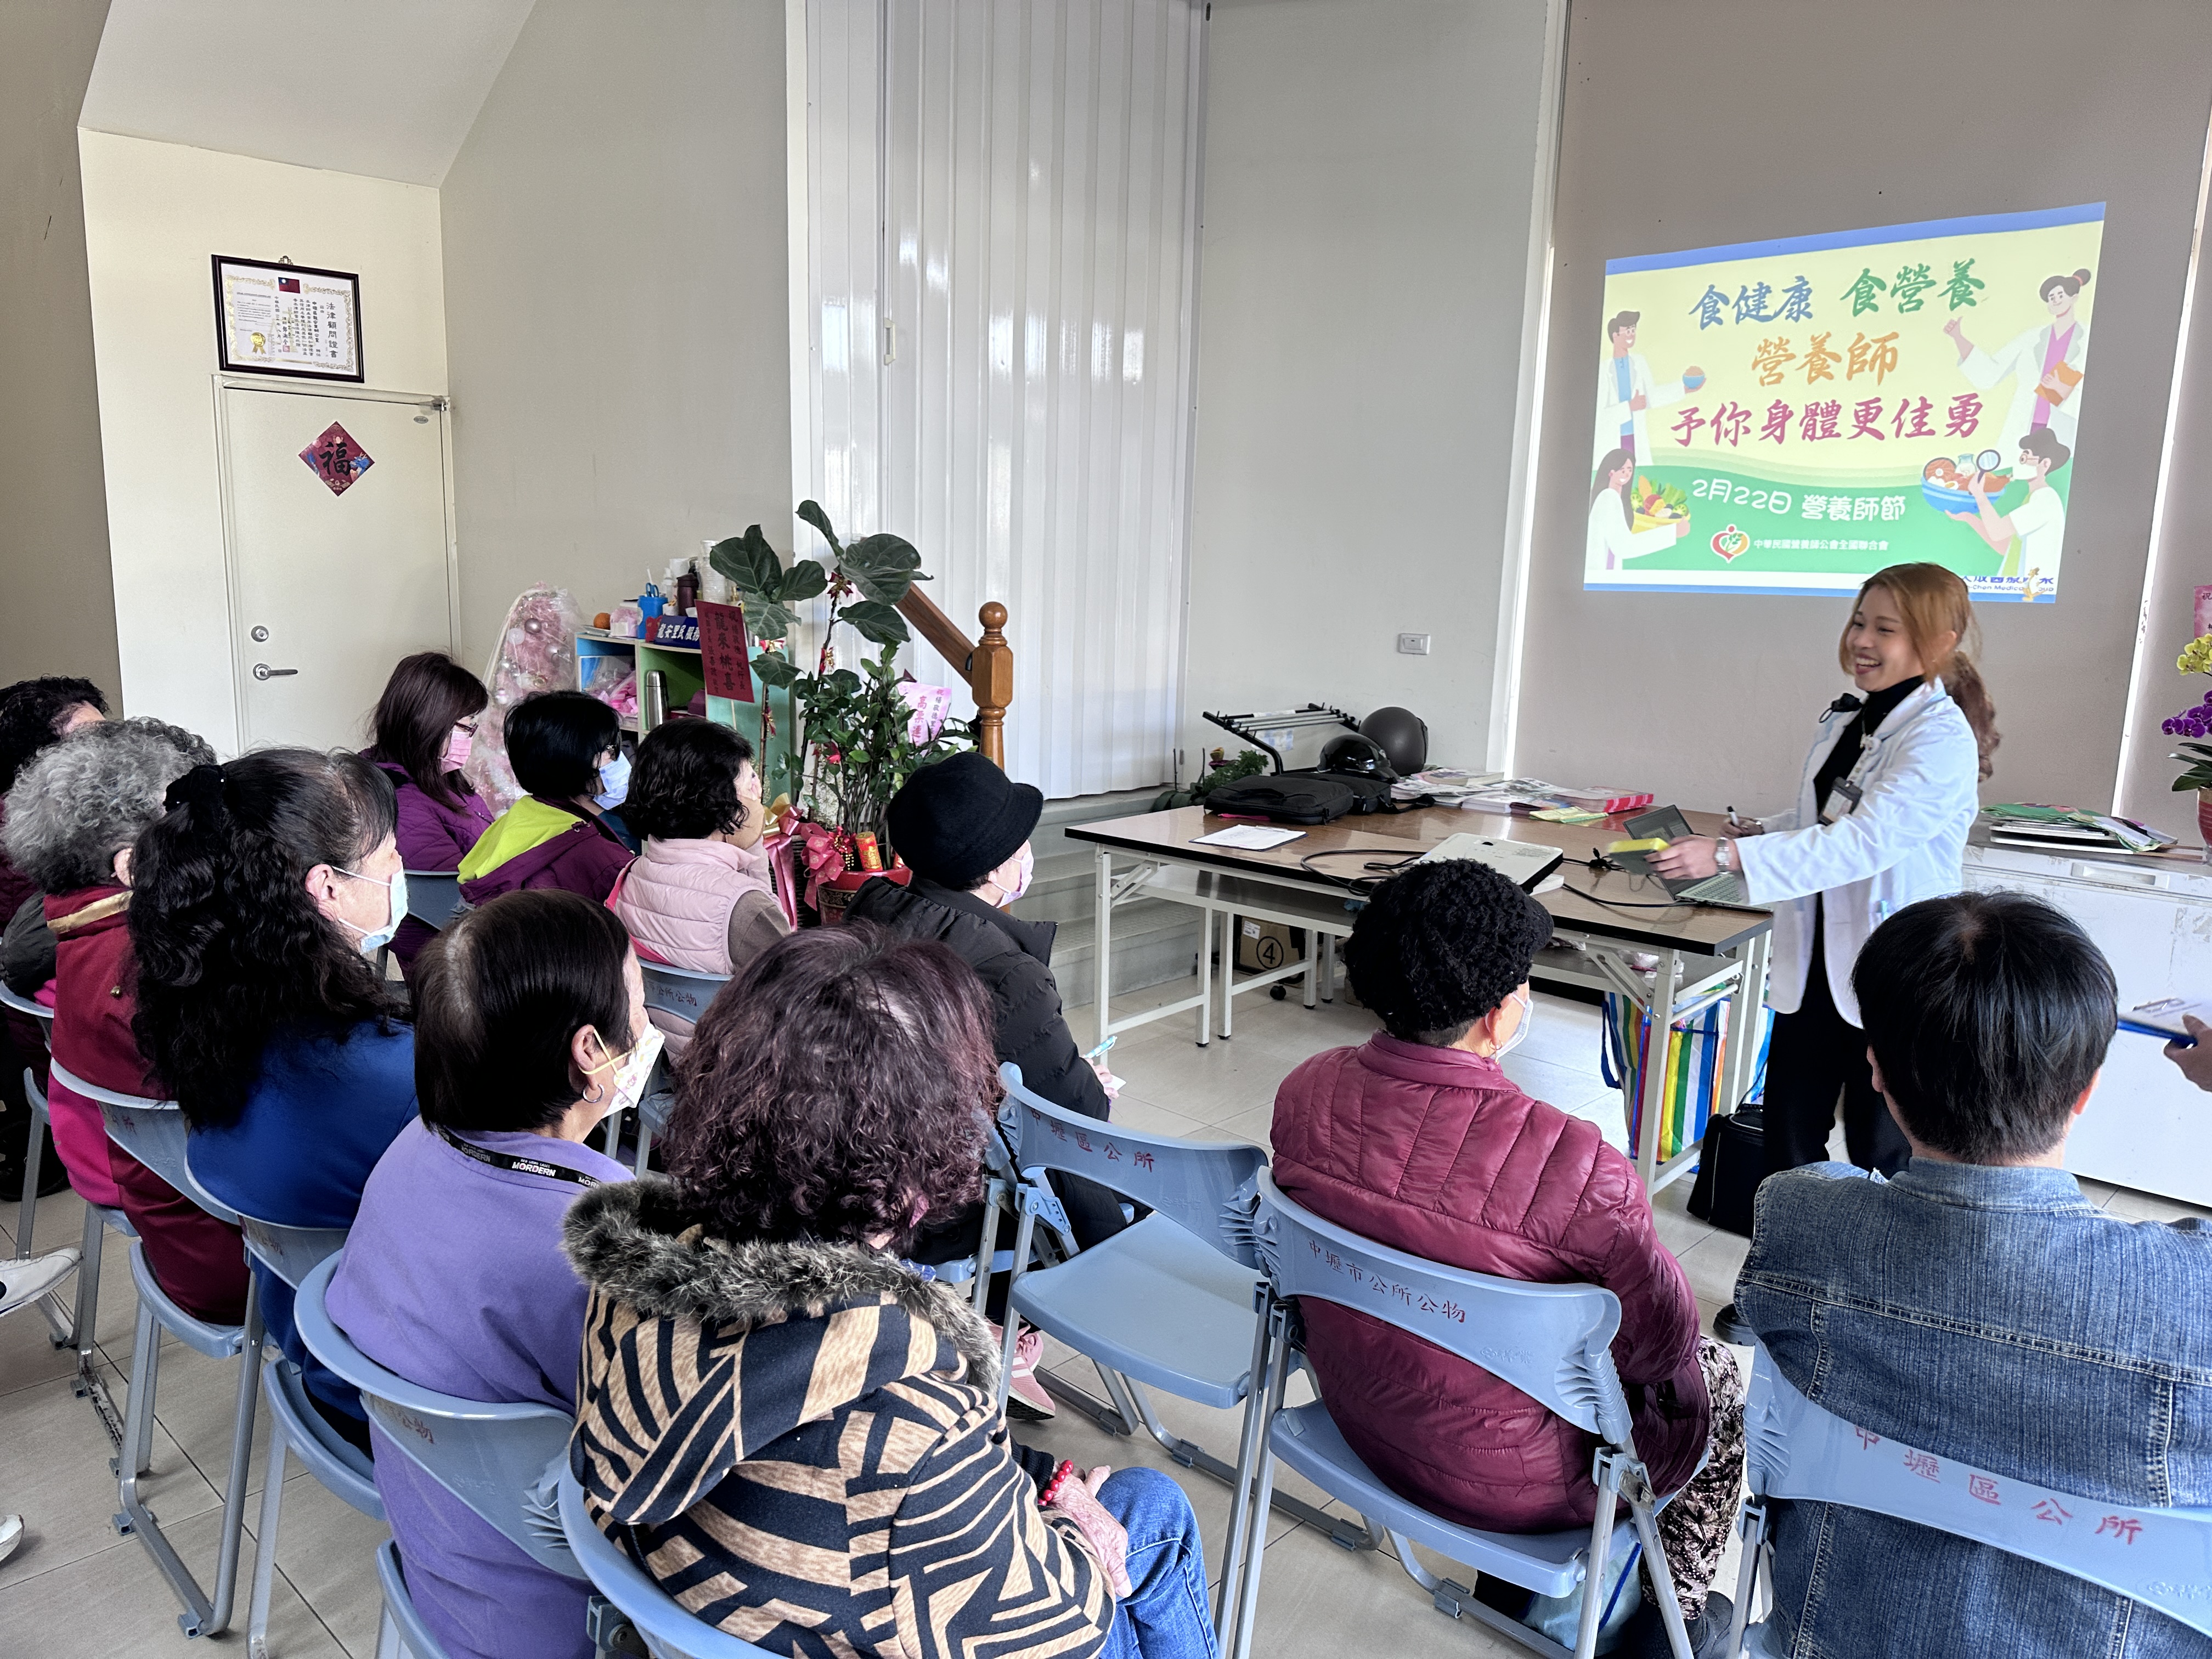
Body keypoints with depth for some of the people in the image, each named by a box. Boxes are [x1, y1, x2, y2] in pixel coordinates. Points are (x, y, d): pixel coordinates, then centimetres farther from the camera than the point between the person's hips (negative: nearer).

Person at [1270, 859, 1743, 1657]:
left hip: (1353, 1412, 6)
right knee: (1715, 1382, 23)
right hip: (1504, 1478, -5)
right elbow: (1663, 1337, -18)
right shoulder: (1572, 1164, -35)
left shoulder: (1306, 1091, -18)